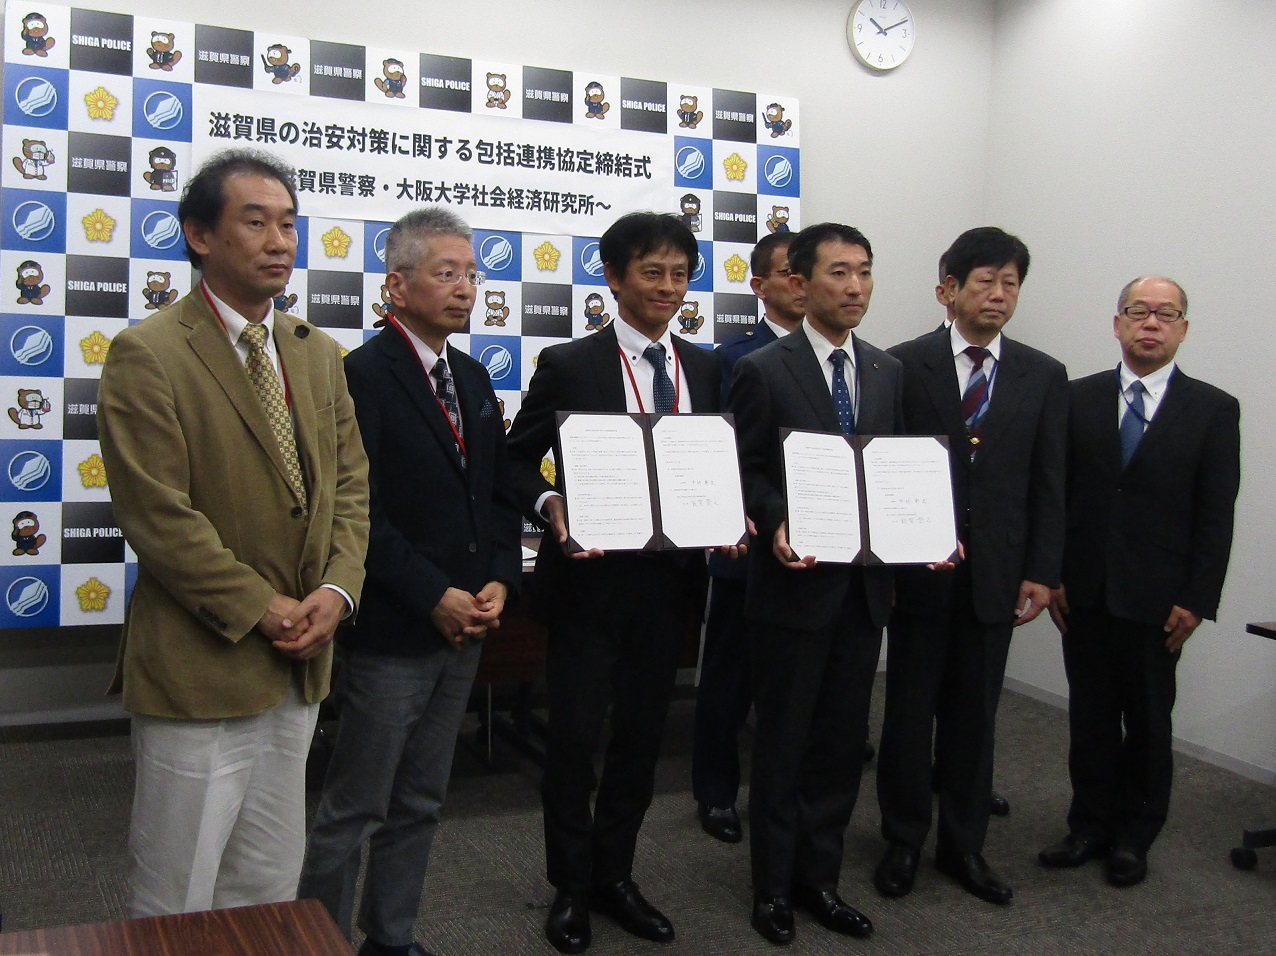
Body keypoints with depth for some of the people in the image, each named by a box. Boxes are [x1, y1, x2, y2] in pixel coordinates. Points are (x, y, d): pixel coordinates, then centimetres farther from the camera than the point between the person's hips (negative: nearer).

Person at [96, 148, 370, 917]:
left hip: (297, 665, 6)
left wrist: (337, 588, -5)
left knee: (269, 895, 17)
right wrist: (262, 610, -15)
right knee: (178, 906, 7)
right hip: (201, 669, -6)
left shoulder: (318, 355, 11)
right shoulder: (148, 354, -11)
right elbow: (157, 515, -16)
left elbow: (350, 483, 11)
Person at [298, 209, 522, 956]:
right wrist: (434, 597, -16)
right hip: (392, 633, -7)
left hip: (463, 628, 8)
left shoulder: (473, 378, 12)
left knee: (420, 805, 17)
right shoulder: (363, 375, -12)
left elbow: (499, 494, 14)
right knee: (354, 810, 3)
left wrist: (500, 580, -1)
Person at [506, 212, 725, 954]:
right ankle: (571, 887, 25)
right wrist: (549, 503, -21)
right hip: (592, 577, -4)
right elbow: (520, 457, -2)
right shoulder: (570, 365, -5)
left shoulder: (705, 369, 8)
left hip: (671, 578, 4)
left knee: (642, 734, 15)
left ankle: (615, 875, 33)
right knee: (576, 735, 5)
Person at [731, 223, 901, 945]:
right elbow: (746, 474, -5)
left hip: (866, 585, 5)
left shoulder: (890, 371, 9)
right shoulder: (764, 370, -6)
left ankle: (819, 878, 29)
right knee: (784, 743, 8)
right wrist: (777, 529, -23)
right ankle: (774, 887, 24)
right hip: (796, 582, -4)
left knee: (843, 742, 13)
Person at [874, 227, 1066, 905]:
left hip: (997, 573, 2)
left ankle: (963, 845, 26)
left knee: (975, 715, 11)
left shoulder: (1043, 376, 6)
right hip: (918, 567, -2)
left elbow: (1049, 485, 5)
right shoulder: (904, 364, -2)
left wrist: (1043, 571, 0)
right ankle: (903, 841, 23)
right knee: (910, 710, 8)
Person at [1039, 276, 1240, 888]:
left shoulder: (1213, 410, -1)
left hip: (1156, 598, -2)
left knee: (1148, 722, 9)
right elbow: (1057, 493, 4)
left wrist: (1197, 600, -7)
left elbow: (1216, 516, -3)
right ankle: (1090, 825, 25)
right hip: (1084, 590, 2)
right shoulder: (1080, 398, 5)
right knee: (1090, 715, 11)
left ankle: (1134, 836, 24)